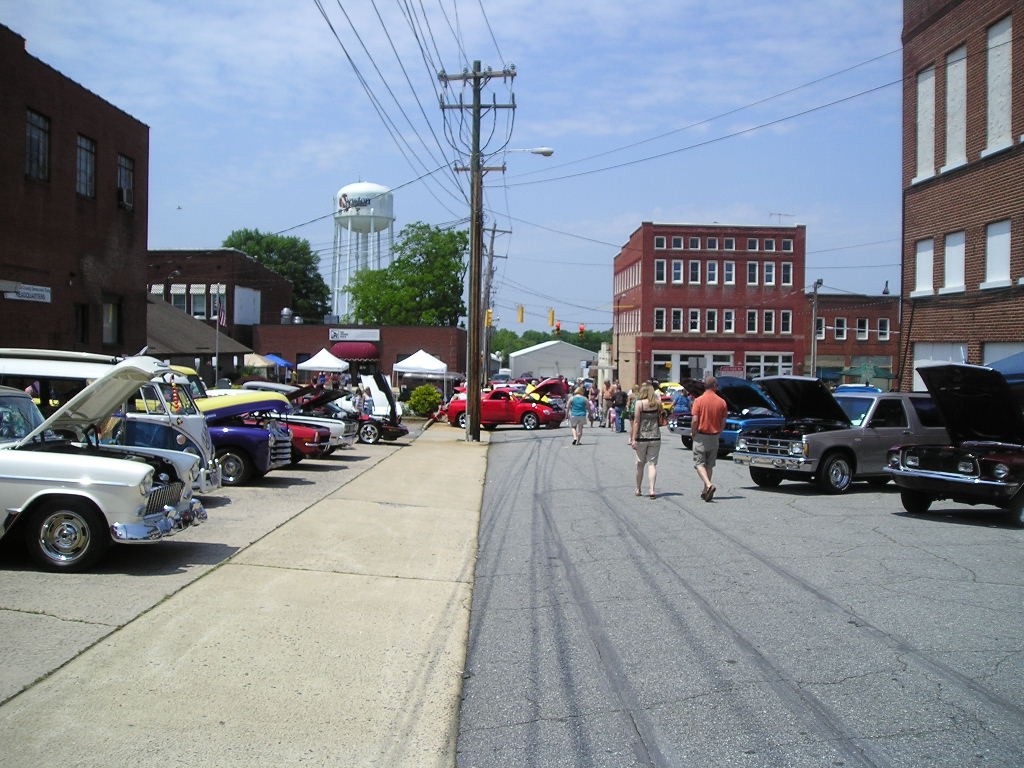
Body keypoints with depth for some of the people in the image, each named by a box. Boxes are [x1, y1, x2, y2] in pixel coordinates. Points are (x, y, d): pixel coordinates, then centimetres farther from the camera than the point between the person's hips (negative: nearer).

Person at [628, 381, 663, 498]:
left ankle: (638, 489, 25)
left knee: (640, 463, 13)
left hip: (642, 437, -1)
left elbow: (636, 422, -9)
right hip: (655, 437, 1)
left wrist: (633, 439, -8)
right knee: (652, 464, 3)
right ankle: (651, 489, -9)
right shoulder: (658, 403, 0)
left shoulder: (639, 403, -7)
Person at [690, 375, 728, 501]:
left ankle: (709, 485, -20)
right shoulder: (722, 402, -2)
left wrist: (693, 433, 1)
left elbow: (695, 421, -14)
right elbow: (723, 422, 1)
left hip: (701, 436, -3)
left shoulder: (699, 400, -11)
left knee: (699, 463, 1)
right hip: (714, 437, 3)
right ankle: (706, 491, 18)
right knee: (710, 465, 14)